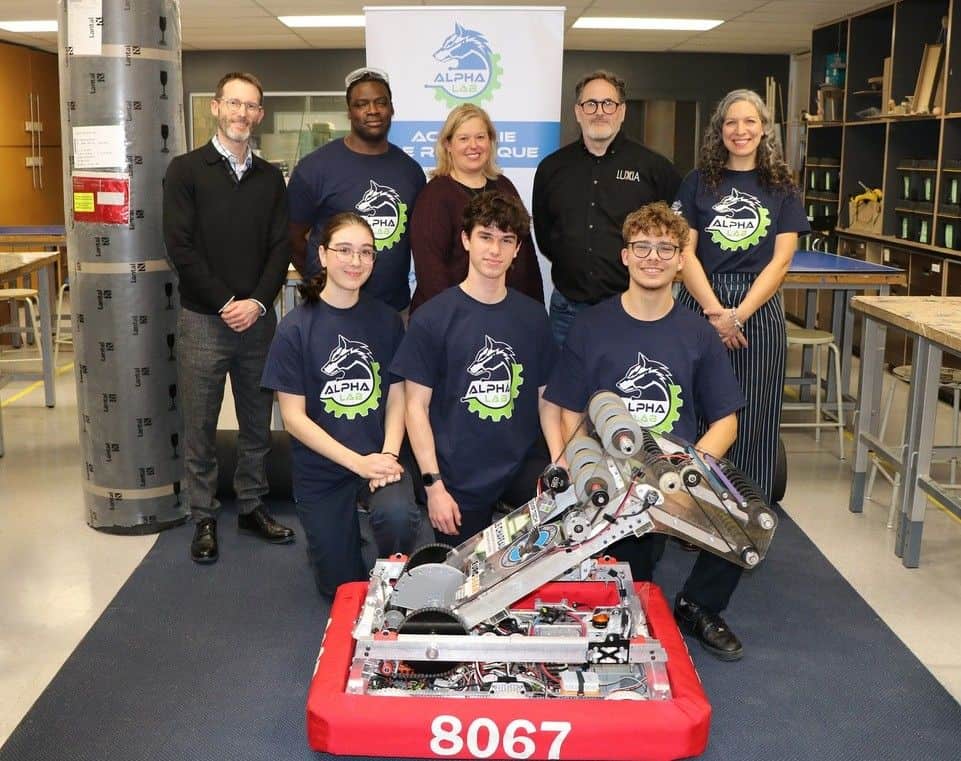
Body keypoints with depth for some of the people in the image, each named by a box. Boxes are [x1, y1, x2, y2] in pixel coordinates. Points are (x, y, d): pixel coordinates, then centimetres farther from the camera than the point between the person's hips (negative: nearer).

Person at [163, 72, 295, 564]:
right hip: (203, 319, -3)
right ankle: (204, 518, 15)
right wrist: (226, 303, -13)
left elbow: (280, 248, 4)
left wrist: (257, 302, -10)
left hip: (258, 318, 3)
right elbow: (180, 247, -9)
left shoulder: (270, 178, 10)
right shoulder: (186, 170, -2)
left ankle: (252, 506, 25)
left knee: (257, 422, 10)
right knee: (200, 426, 3)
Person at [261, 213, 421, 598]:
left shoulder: (386, 320, -1)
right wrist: (358, 462, -18)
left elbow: (396, 397, 2)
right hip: (321, 469, -1)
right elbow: (293, 417, -11)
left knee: (398, 515, -32)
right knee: (341, 587, 6)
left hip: (379, 458, 1)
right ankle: (329, 538, 42)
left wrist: (388, 456, -16)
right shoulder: (296, 328, -9)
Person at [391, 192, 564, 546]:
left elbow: (545, 398, 10)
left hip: (523, 466, 2)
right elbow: (417, 406, -5)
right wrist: (433, 484, -10)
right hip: (458, 479, -2)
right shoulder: (432, 318, -5)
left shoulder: (533, 316, 6)